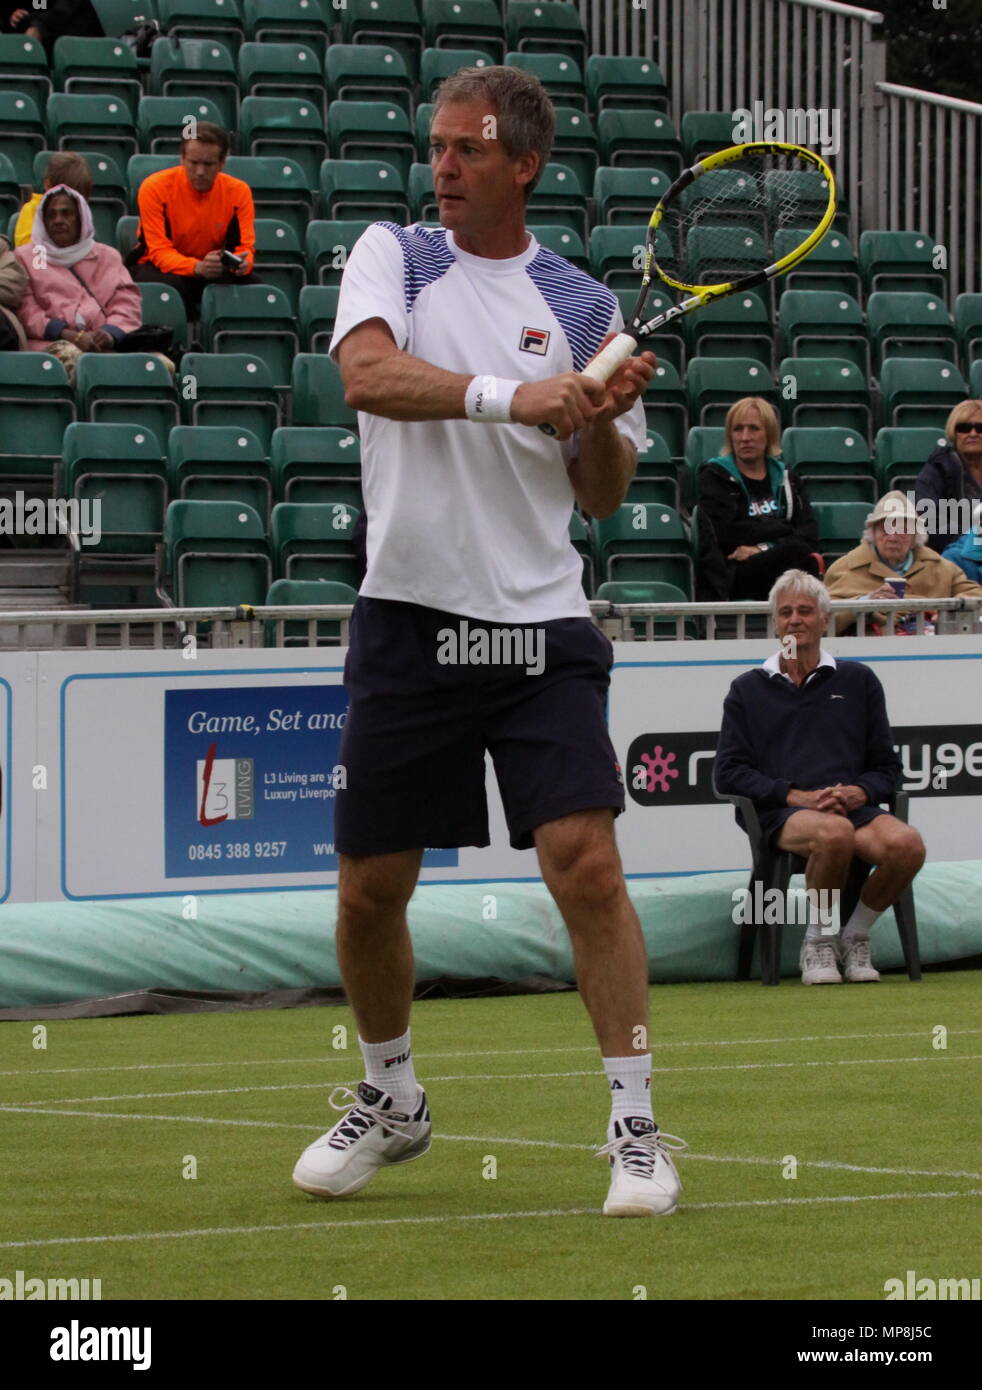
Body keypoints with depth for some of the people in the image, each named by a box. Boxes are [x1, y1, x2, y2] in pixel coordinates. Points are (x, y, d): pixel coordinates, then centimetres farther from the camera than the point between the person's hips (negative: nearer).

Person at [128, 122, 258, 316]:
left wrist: (241, 263, -38)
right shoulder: (155, 187, -18)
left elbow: (246, 247, -10)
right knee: (171, 285, -37)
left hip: (214, 272, 3)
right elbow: (160, 251, -22)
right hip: (161, 268, -3)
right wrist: (198, 267, -42)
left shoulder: (238, 191, -9)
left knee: (251, 284, -25)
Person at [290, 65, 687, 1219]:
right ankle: (390, 1103, 29)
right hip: (408, 617, 1)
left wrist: (604, 423, -11)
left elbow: (602, 495, 10)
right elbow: (367, 374, -15)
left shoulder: (580, 305, 7)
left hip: (539, 626, -1)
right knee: (369, 887, 6)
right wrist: (508, 397, -25)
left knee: (586, 863, -14)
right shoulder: (393, 257, 6)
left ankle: (635, 1129, -7)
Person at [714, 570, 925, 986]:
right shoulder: (748, 690, 18)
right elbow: (729, 773, 7)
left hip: (853, 807, 2)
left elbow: (886, 765, 19)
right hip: (781, 814, -2)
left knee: (907, 844, -33)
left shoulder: (857, 681, 21)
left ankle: (855, 936, -7)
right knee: (834, 833, -40)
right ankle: (819, 940, -15)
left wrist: (860, 793, -5)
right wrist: (798, 796, -7)